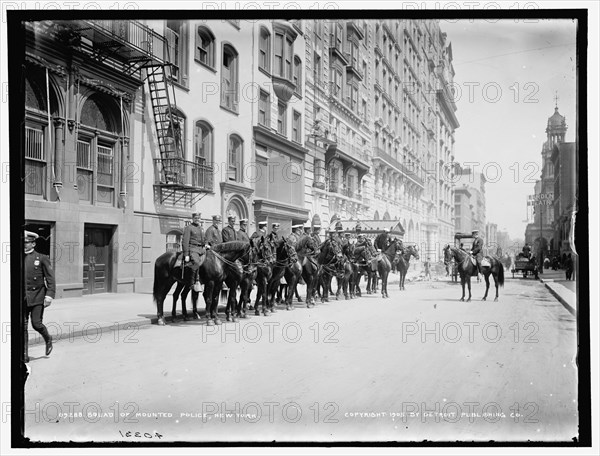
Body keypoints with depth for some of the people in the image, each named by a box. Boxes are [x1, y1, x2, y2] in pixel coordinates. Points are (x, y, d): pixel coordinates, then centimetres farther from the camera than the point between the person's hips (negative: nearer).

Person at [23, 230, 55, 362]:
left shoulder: (42, 258, -1)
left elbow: (50, 279, -3)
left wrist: (49, 295, -13)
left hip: (37, 297, -3)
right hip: (22, 298, 3)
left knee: (36, 324, -7)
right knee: (23, 326, 0)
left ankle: (48, 339, 25)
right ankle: (25, 355, 7)